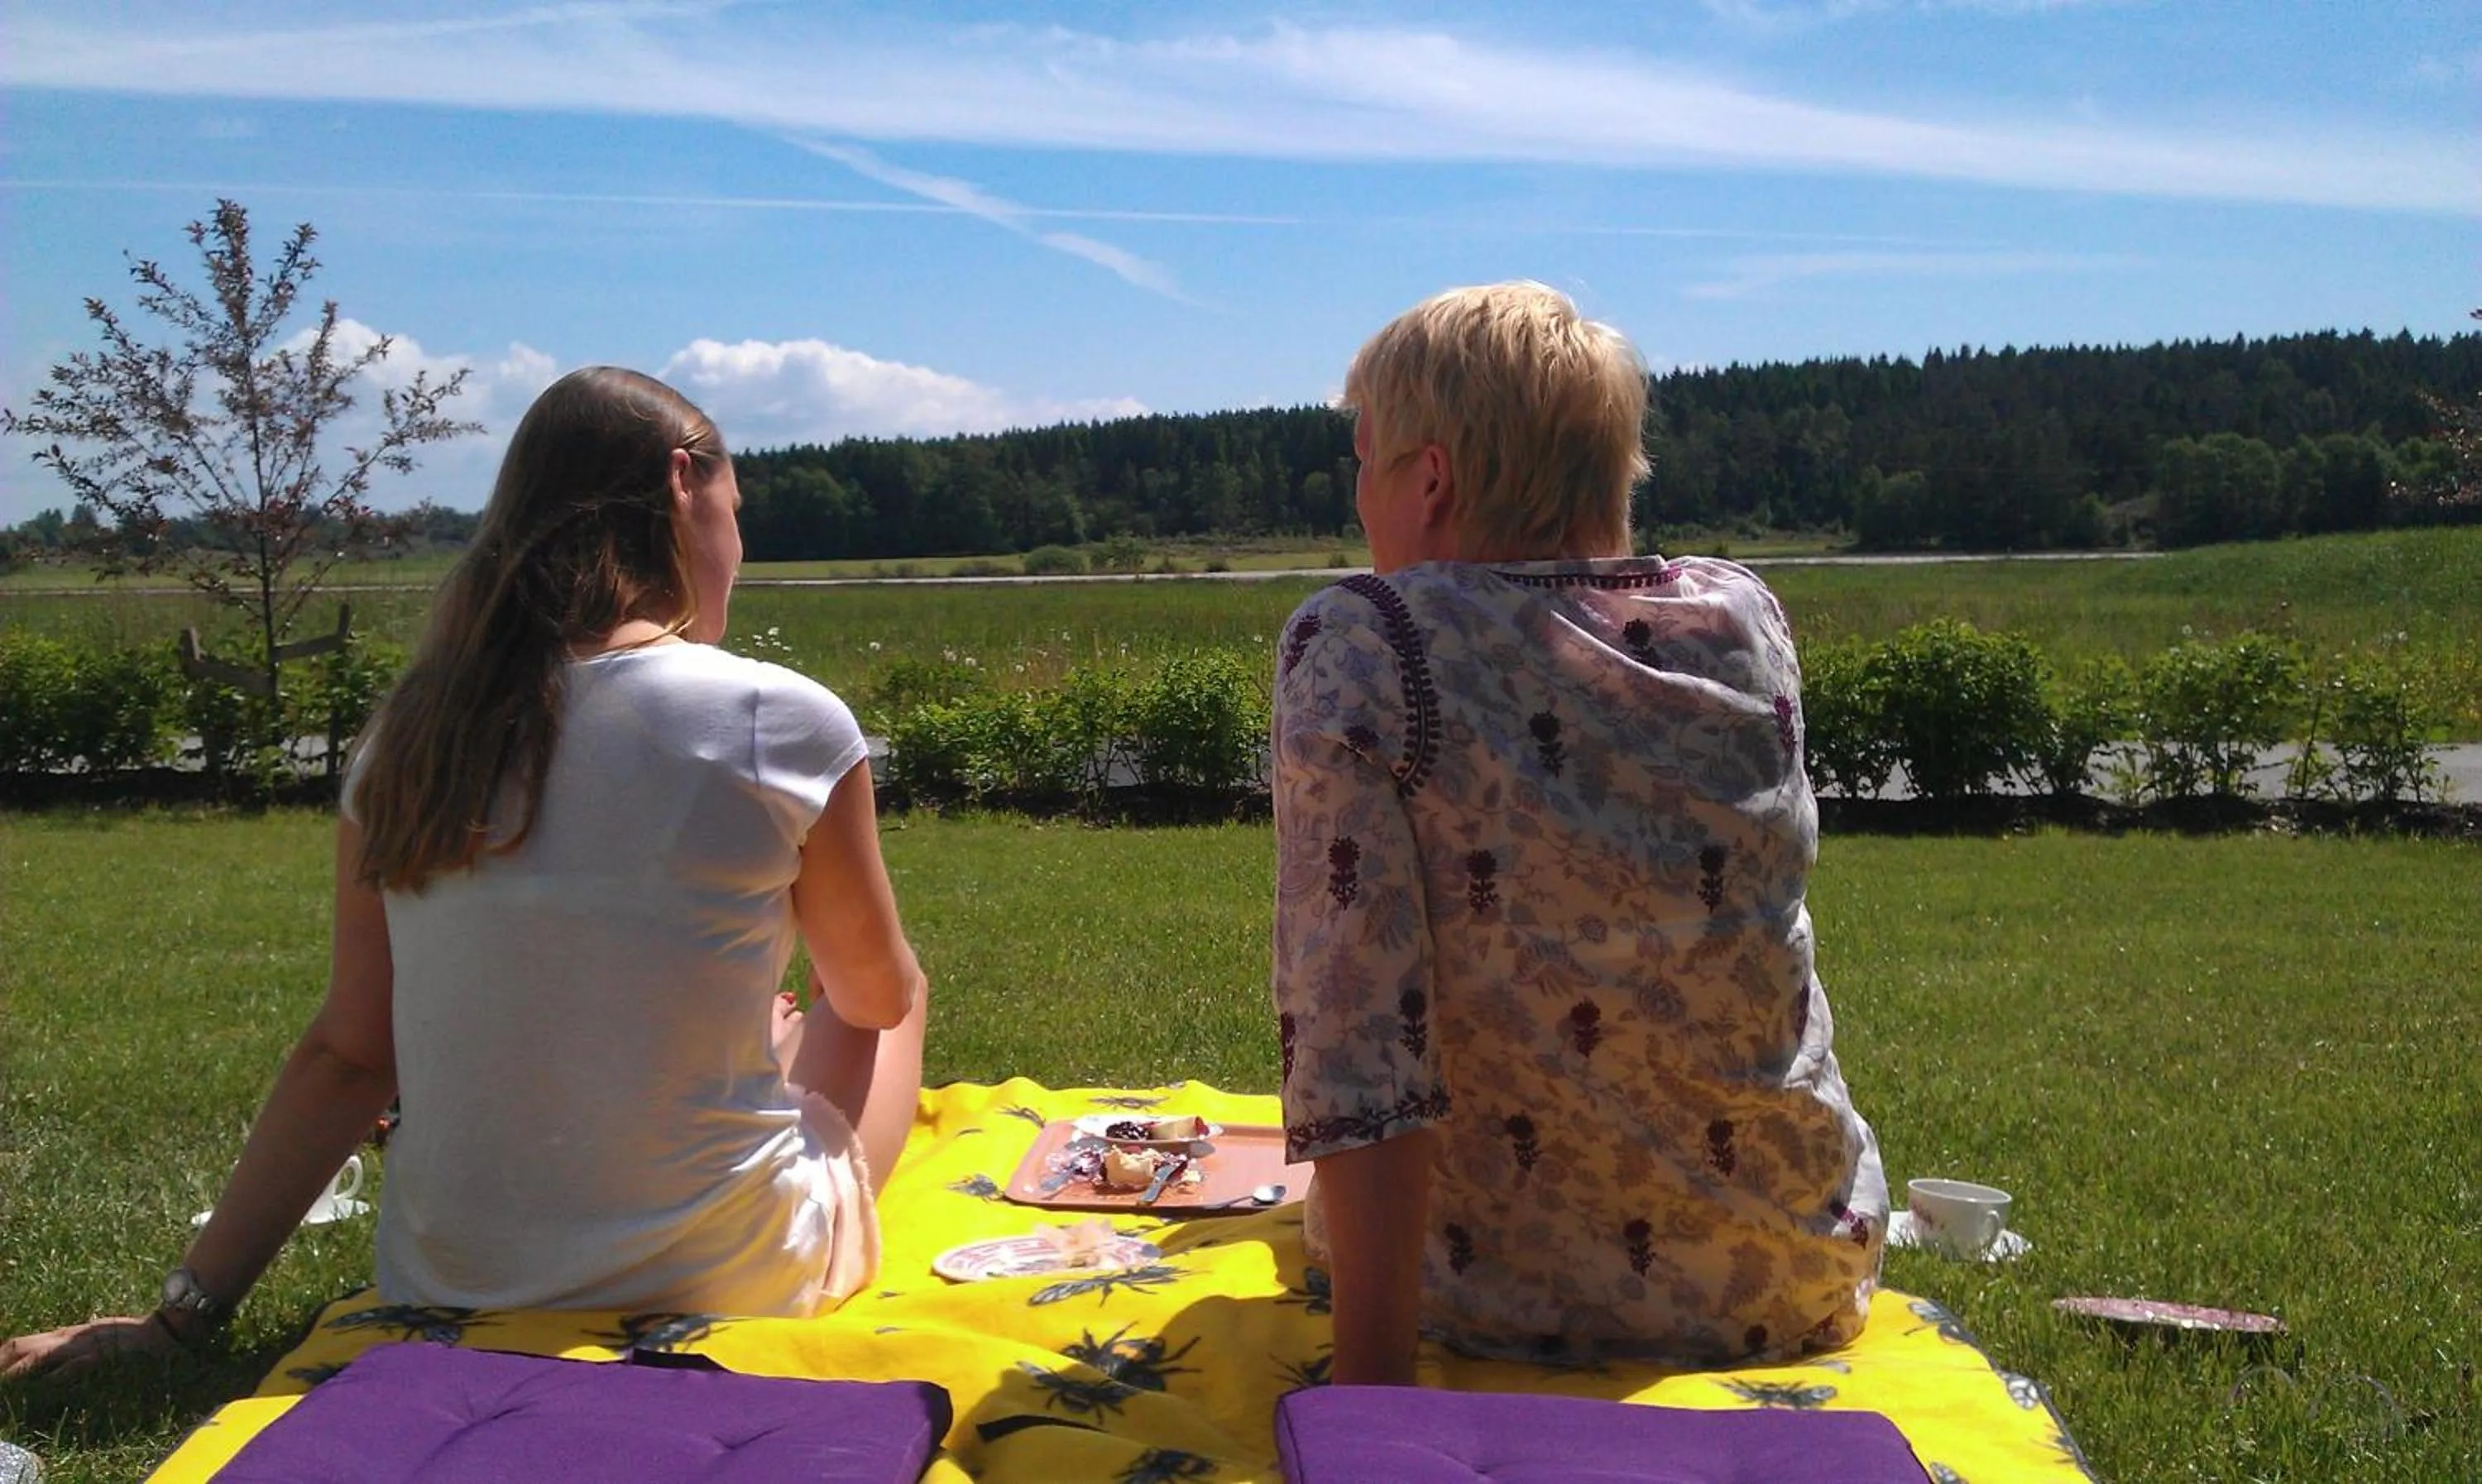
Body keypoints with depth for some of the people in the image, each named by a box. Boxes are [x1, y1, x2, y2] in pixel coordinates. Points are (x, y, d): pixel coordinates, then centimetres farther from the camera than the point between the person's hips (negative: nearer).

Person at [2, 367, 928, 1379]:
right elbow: (878, 997, 1)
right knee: (886, 1006, 25)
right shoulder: (782, 723, -15)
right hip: (726, 1286, -5)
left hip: (444, 1290, 5)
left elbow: (348, 1053, -1)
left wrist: (188, 1306, 10)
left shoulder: (411, 735, -3)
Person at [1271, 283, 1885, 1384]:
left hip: (1503, 1294, -3)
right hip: (1800, 1280, 4)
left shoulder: (1351, 646, -17)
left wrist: (1372, 1372, -21)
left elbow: (1351, 1021, -24)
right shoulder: (1746, 618, -4)